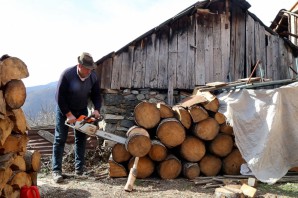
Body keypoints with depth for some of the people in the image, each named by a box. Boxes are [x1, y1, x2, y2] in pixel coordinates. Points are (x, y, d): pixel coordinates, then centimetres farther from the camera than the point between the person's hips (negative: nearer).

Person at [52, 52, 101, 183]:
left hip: (82, 110, 4)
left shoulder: (93, 77, -13)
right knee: (60, 139, -4)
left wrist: (97, 109, -20)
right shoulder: (67, 74, -25)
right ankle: (56, 170, 0)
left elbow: (96, 95, -2)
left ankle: (79, 168, 13)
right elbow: (60, 97, -21)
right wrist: (68, 114, -22)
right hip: (64, 109, -4)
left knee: (81, 139, 4)